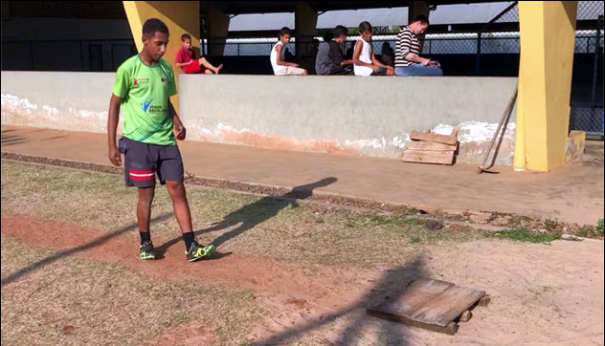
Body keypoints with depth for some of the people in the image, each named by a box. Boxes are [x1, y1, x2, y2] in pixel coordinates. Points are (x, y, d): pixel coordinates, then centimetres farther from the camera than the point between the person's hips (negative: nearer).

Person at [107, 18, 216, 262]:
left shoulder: (166, 68, 6)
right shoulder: (129, 69, -9)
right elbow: (115, 105, -4)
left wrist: (176, 121, 0)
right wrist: (112, 144, -6)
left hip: (166, 141, 4)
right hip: (139, 141, -4)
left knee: (177, 189, 0)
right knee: (146, 194, 4)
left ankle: (191, 247, 3)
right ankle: (145, 243, 24)